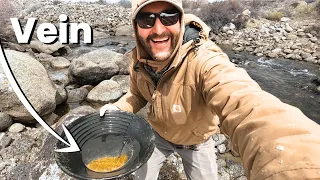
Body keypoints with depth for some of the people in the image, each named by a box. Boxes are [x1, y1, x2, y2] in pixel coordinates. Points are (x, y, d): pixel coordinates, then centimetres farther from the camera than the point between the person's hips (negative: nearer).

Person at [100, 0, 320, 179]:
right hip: (158, 134, 4)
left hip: (197, 141, -3)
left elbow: (252, 111, -59)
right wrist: (118, 109, -18)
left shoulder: (204, 61, -40)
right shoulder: (139, 59, -19)